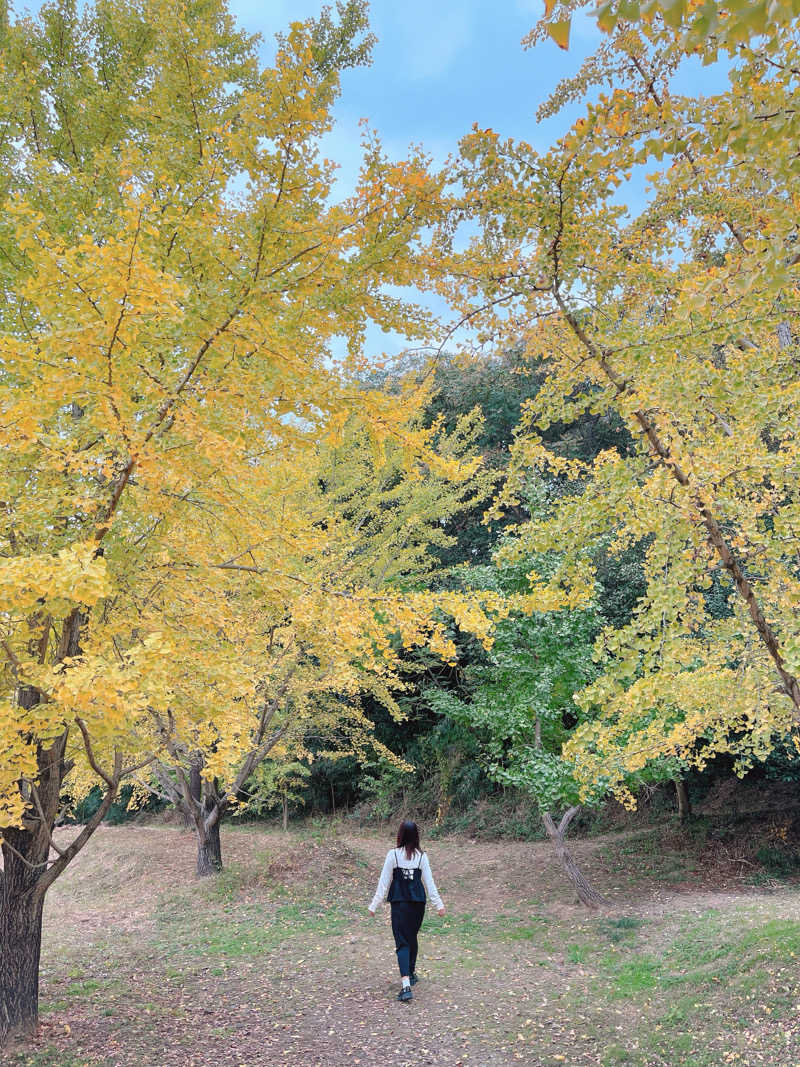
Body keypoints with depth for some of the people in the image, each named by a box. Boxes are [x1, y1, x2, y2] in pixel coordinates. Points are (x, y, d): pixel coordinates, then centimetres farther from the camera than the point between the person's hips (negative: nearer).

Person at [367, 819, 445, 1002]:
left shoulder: (393, 854, -8)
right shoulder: (421, 856, -2)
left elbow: (384, 882, -6)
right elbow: (429, 882, 2)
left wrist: (374, 905, 1)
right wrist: (438, 904, 9)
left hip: (399, 904, -3)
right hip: (418, 903, 3)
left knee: (402, 942, -2)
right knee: (412, 938, 23)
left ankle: (406, 985, -17)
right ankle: (412, 973, 38)